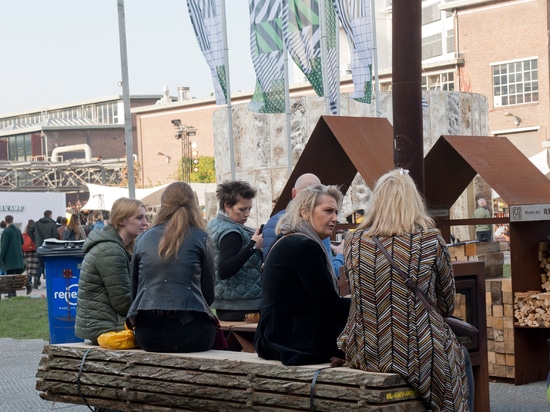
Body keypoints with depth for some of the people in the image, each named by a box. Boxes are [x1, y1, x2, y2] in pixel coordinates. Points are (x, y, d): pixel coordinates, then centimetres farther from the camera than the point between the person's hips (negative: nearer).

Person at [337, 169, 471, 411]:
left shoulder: (353, 242, 0)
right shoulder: (431, 241, -7)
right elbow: (447, 306, 4)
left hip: (364, 355, 4)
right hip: (418, 355, -3)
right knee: (456, 350, 29)